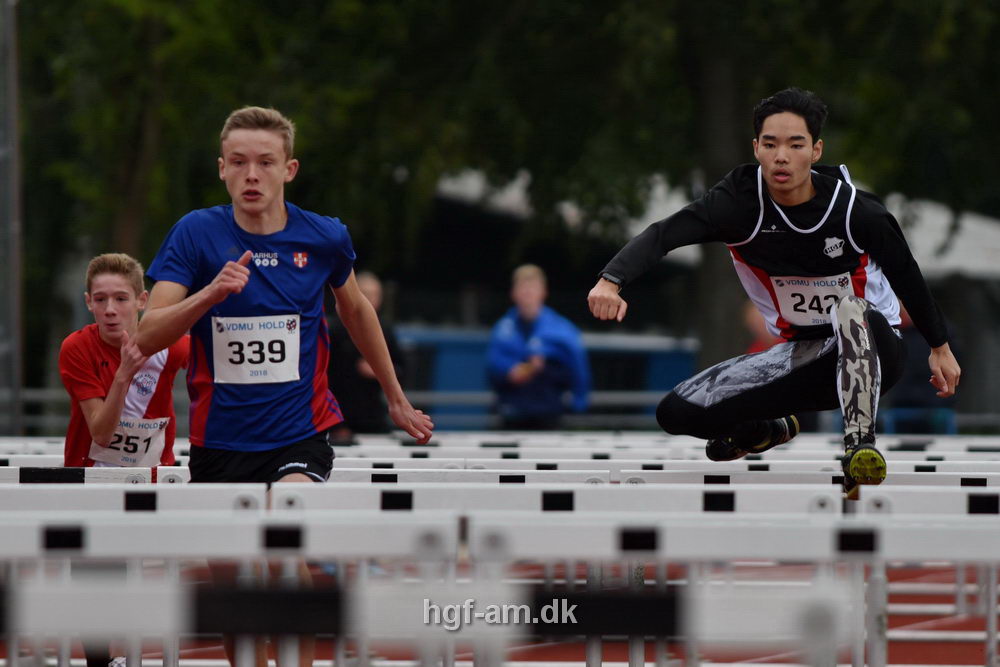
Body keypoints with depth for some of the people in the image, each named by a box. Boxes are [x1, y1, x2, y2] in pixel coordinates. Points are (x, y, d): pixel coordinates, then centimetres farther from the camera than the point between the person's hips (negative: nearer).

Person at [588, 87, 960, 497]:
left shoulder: (854, 211, -20)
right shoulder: (741, 200, -17)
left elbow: (906, 275, -3)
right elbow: (662, 235, -30)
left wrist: (940, 346, 8)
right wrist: (611, 281, -49)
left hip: (869, 347, -4)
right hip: (801, 354, 4)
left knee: (850, 307, -39)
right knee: (676, 413, -6)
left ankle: (860, 444, -43)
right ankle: (772, 430, 24)